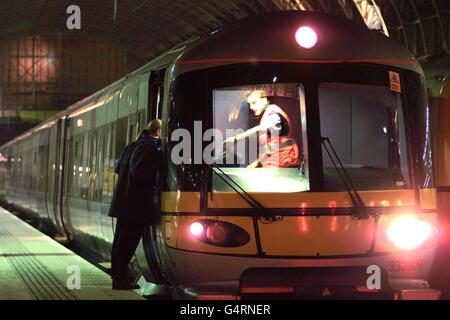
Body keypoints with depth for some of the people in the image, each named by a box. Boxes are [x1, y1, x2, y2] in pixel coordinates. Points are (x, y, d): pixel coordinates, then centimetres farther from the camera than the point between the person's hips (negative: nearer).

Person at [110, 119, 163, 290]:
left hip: (124, 203, 10)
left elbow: (119, 168, 19)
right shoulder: (150, 147, -15)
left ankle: (117, 276, 21)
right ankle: (120, 278, -4)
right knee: (128, 241, -6)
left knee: (121, 239, 14)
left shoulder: (134, 145, 15)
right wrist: (159, 159, -22)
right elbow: (138, 171, -26)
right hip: (137, 205, -10)